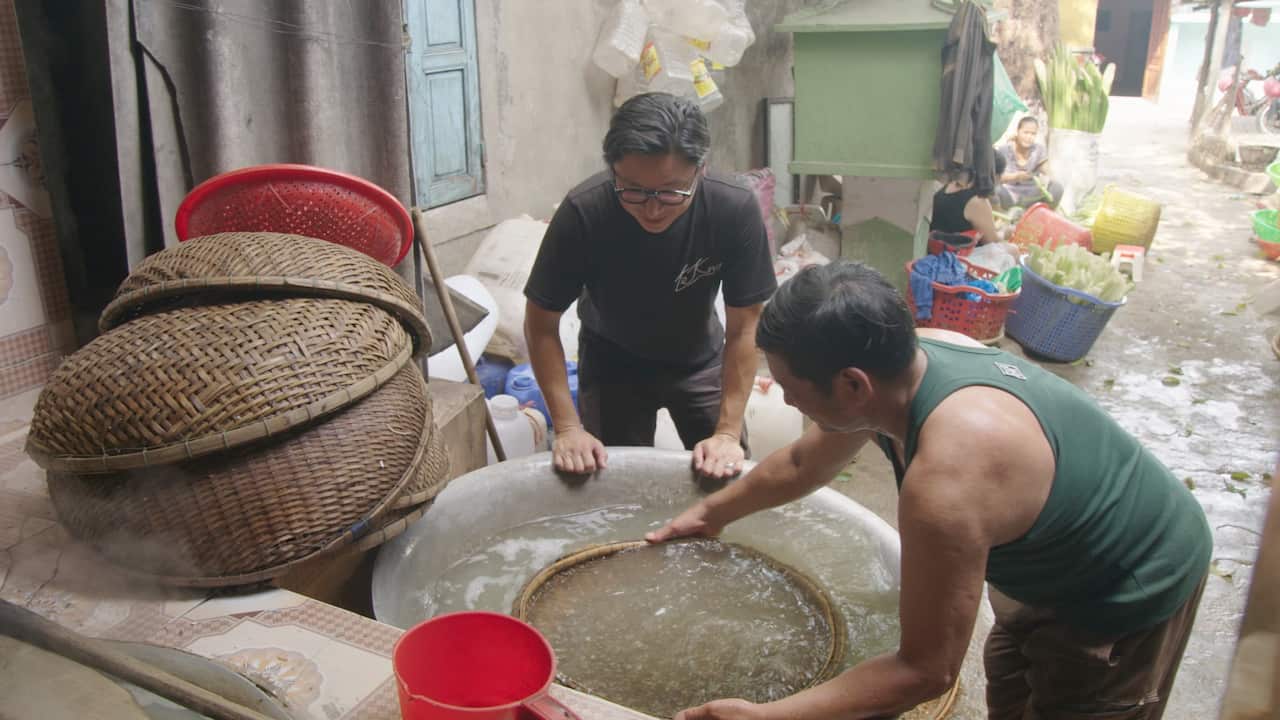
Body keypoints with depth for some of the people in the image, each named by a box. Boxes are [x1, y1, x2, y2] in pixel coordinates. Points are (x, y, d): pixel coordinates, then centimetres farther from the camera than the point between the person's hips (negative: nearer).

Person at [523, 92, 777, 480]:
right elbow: (541, 323, -21)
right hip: (612, 362, 0)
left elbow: (743, 329, -21)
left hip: (699, 359, 1)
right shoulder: (582, 212, -32)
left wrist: (728, 432, -24)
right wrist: (567, 427, -25)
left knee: (729, 477, 5)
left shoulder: (736, 210, -31)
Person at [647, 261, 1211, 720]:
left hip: (1135, 594, -8)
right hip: (1056, 562, 8)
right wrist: (713, 512, 14)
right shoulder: (902, 362, -16)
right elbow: (802, 464, 4)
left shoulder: (947, 481, -43)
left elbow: (927, 671, -32)